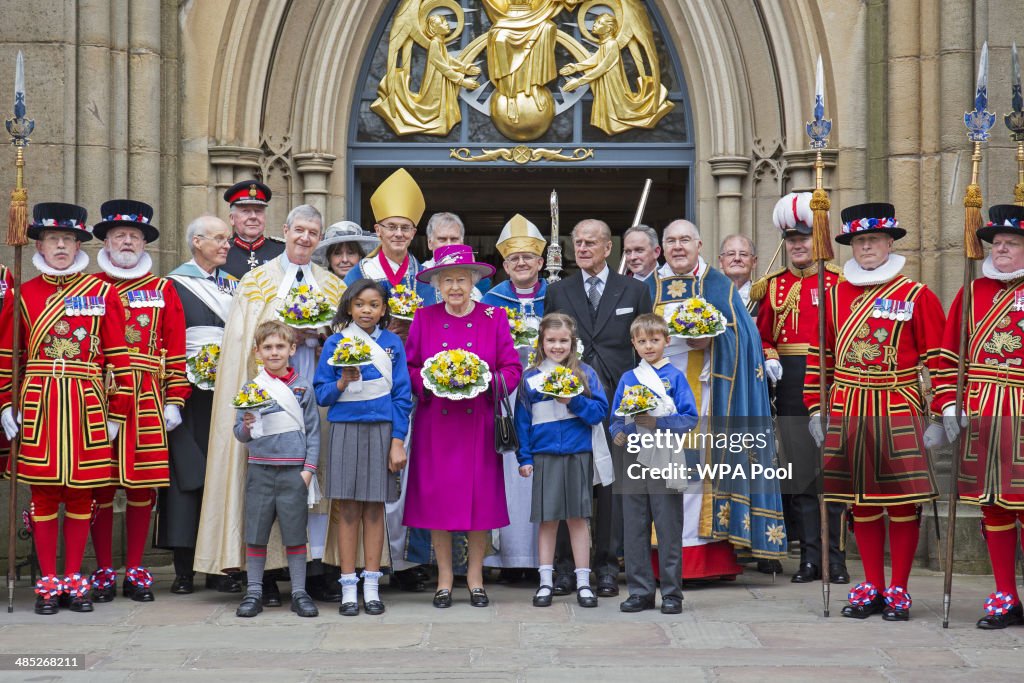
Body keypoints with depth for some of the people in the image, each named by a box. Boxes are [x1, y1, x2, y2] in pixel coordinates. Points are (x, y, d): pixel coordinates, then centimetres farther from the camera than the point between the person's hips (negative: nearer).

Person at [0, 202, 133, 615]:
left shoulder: (102, 293, 3)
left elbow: (119, 357, 2)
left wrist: (117, 411, -2)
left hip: (87, 407, 0)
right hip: (37, 407, 0)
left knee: (81, 494, 5)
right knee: (43, 493, 3)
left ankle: (74, 580, 15)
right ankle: (48, 582, 12)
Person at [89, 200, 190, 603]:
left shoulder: (163, 291, 11)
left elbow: (176, 351, 8)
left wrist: (174, 401, 1)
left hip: (147, 401, 1)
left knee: (143, 486, 2)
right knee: (100, 486, 1)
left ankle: (135, 571, 12)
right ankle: (103, 572, 10)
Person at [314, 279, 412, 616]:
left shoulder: (392, 343, 6)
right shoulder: (336, 343, 5)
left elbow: (402, 395, 5)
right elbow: (321, 393, 5)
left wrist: (398, 442, -2)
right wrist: (343, 383, -15)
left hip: (382, 430, 0)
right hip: (346, 429, 0)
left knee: (374, 508, 4)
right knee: (349, 509, 1)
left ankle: (371, 586, 11)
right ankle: (348, 587, 7)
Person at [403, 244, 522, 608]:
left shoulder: (494, 317, 5)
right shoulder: (424, 318, 7)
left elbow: (512, 368, 3)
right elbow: (409, 368, 8)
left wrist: (485, 382, -15)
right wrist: (429, 383, -11)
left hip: (479, 423, 0)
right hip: (435, 425, 1)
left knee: (480, 496, 0)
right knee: (437, 497, 0)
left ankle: (475, 577, 13)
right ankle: (444, 578, 11)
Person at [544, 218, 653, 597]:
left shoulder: (634, 291, 9)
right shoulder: (557, 292, 12)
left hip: (618, 399, -1)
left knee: (612, 481, 1)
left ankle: (607, 566, 10)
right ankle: (565, 565, 6)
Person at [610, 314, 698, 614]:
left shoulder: (675, 377, 1)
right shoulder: (628, 379, 10)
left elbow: (690, 418, -6)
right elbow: (615, 418, 13)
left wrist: (657, 423, -18)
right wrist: (619, 433, -8)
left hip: (665, 464, -3)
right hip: (634, 461, 3)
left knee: (669, 530, 1)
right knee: (635, 530, 6)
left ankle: (672, 593, 8)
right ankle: (641, 591, 14)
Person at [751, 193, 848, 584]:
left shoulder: (839, 282, 2)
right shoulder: (773, 285, 12)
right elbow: (762, 335, 14)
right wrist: (769, 360, -5)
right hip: (790, 387, 3)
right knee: (798, 471, 5)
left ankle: (836, 559, 8)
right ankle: (809, 558, 11)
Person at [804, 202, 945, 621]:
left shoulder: (917, 296, -2)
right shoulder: (834, 296, 8)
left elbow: (939, 360, -2)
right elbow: (818, 356, 11)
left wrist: (941, 418, -6)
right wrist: (815, 410, 7)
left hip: (899, 412, -3)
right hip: (846, 412, 3)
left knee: (904, 503, 0)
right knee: (861, 503, 8)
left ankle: (898, 590, 11)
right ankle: (872, 587, 18)